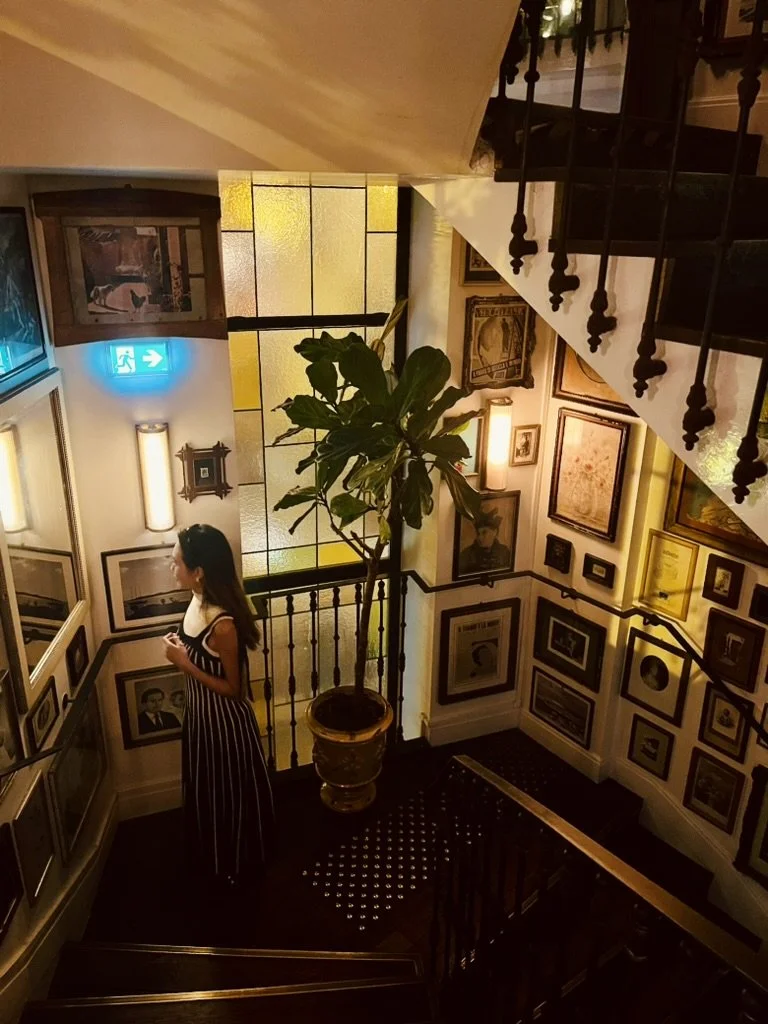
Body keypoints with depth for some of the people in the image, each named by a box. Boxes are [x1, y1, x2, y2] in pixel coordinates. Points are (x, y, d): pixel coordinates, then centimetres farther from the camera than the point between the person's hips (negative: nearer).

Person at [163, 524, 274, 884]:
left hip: (225, 720, -9)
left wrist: (184, 664, -25)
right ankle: (210, 855, 52)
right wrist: (179, 647, -5)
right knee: (204, 787, 27)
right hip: (199, 713, 9)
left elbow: (234, 689, -22)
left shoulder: (223, 624, -33)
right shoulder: (197, 601, -6)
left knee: (231, 792, 15)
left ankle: (238, 864, 40)